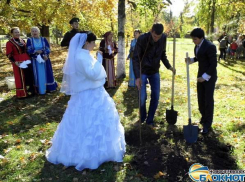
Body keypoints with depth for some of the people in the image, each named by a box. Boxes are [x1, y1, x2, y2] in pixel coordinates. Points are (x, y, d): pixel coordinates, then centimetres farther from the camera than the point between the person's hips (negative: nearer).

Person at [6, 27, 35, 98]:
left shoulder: (23, 41, 13)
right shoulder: (9, 43, -7)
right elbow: (9, 55, -10)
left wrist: (29, 58, 11)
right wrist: (15, 62, -21)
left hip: (27, 61, 6)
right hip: (18, 63, -6)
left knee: (30, 77, 10)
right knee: (20, 78, 1)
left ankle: (30, 91, 23)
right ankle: (22, 93, 11)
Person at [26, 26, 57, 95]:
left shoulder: (44, 39, 4)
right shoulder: (29, 40, 2)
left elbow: (48, 48, 0)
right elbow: (29, 50, -4)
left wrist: (45, 55, -18)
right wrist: (36, 51, -19)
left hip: (44, 59, 1)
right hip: (35, 60, -1)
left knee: (46, 73, 7)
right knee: (38, 74, 2)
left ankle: (49, 87, 18)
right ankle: (40, 89, 9)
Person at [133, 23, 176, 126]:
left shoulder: (163, 38, -8)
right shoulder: (142, 39, -20)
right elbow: (135, 58, -21)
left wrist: (169, 66, -5)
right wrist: (137, 77, -27)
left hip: (155, 71, 4)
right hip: (142, 71, -4)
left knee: (155, 97, 2)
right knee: (142, 97, -5)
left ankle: (150, 120, 19)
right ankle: (142, 118, 21)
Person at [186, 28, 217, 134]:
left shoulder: (210, 46, -21)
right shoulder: (198, 45, 4)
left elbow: (213, 64, -20)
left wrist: (205, 77, -22)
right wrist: (191, 60, 0)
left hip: (209, 76, -7)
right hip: (201, 75, 8)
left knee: (208, 100, 0)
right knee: (201, 99, 12)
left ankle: (207, 124, 11)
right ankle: (204, 118, 31)